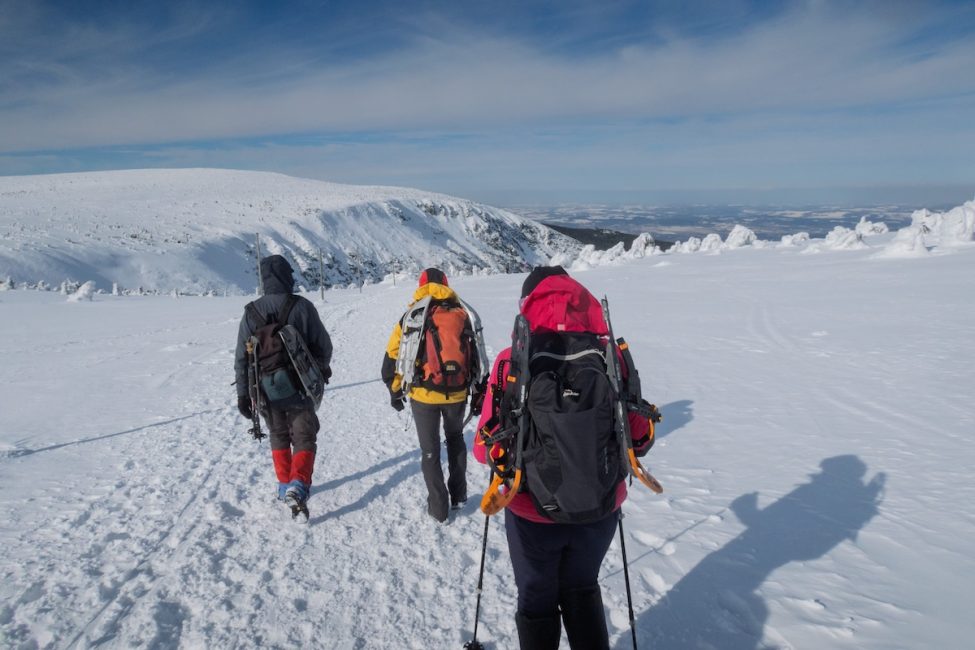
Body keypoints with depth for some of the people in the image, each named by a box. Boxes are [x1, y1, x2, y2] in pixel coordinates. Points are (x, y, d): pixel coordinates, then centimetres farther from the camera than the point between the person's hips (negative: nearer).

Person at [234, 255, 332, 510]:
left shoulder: (252, 312, -3)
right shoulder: (301, 306, -12)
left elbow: (242, 358, -1)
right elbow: (323, 345, -7)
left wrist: (243, 393, 6)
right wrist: (323, 367, 14)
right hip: (299, 390, -3)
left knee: (279, 437, 21)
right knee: (304, 438, 7)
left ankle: (284, 484, 28)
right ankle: (298, 484, -12)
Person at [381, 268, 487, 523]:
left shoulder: (412, 315, -1)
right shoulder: (465, 314, 5)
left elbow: (392, 356, 1)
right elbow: (479, 357, 6)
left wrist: (395, 391, 15)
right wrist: (479, 394, 15)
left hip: (424, 396, -2)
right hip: (458, 395, 3)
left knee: (430, 450, 12)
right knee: (456, 440, 26)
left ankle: (438, 507, 18)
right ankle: (458, 495, 31)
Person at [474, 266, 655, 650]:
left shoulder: (513, 362, -18)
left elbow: (487, 448, -13)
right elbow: (640, 440, -5)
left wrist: (490, 449, 10)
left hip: (534, 513, -2)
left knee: (537, 602, 24)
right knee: (582, 591, 29)